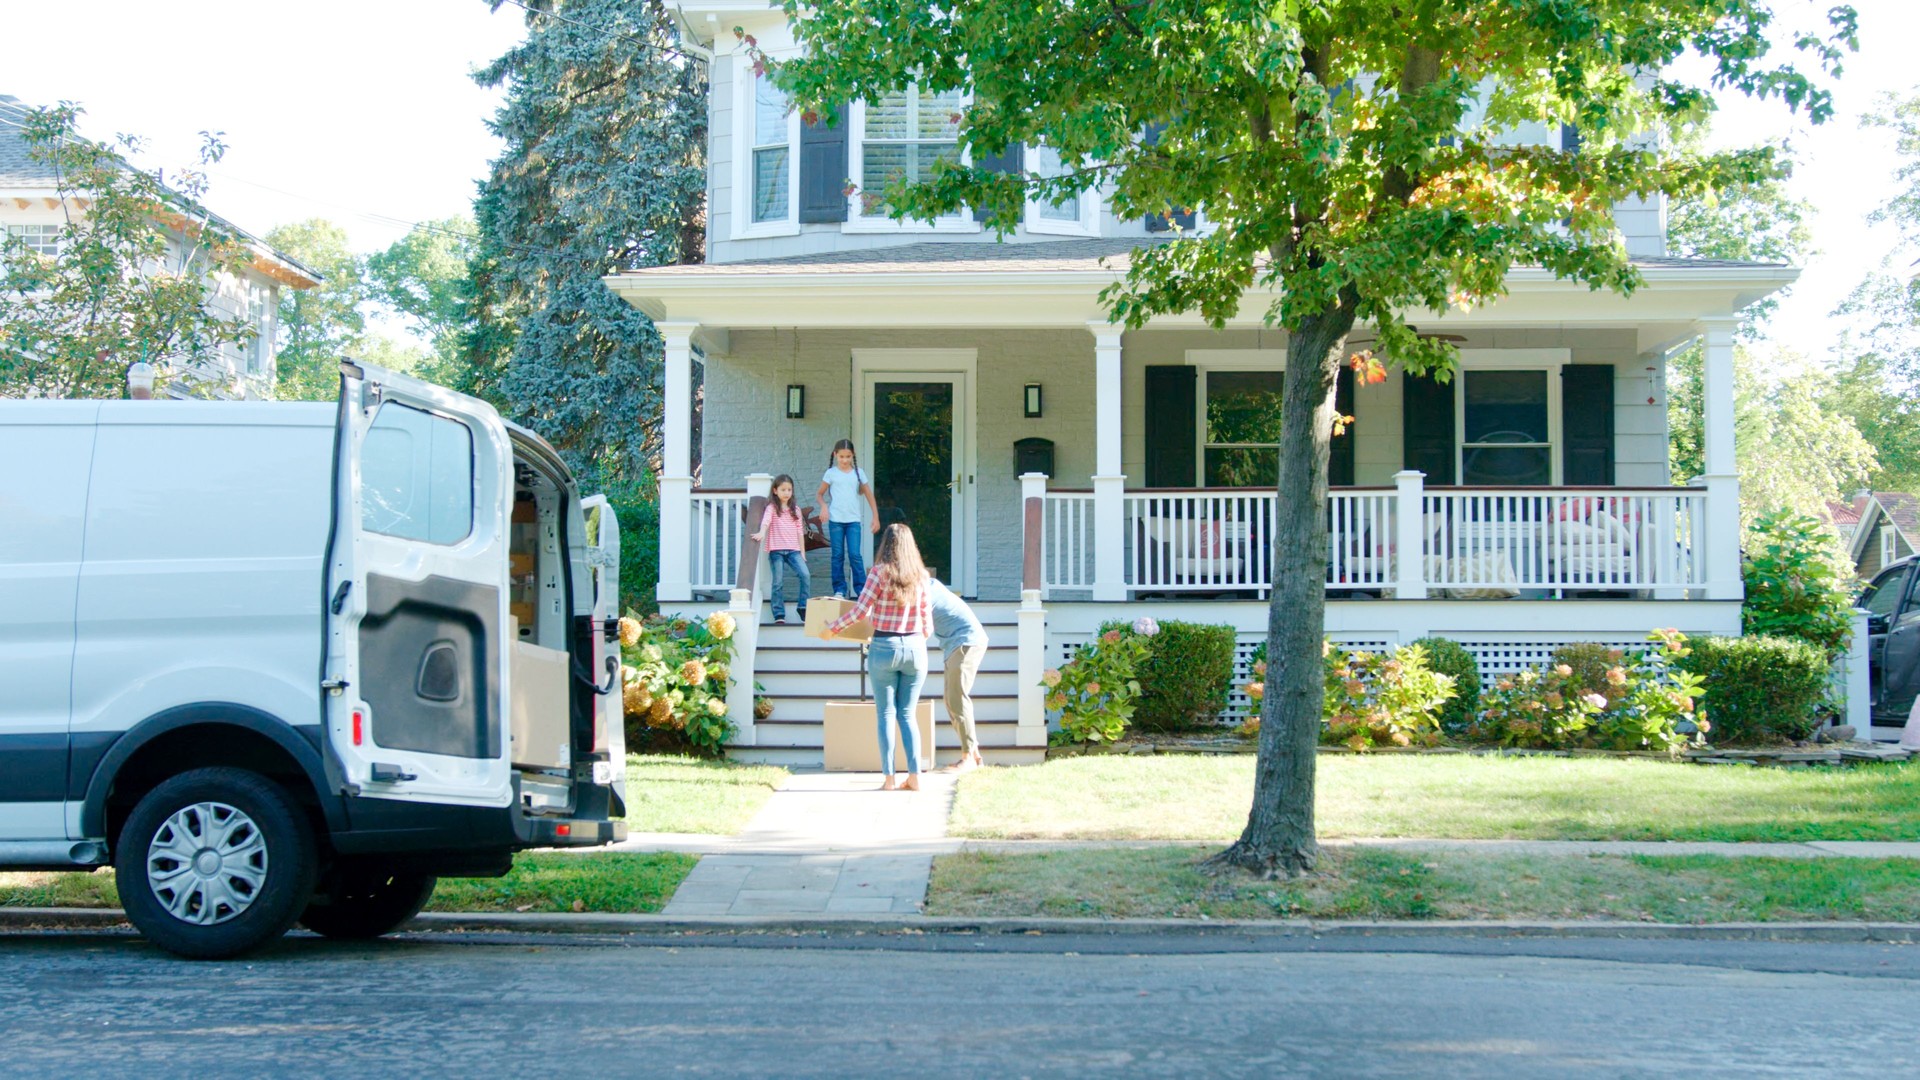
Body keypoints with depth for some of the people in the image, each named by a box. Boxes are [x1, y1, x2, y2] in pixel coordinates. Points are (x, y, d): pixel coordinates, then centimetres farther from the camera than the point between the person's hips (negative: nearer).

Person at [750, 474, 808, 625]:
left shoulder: (795, 509, 15)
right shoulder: (772, 507, 3)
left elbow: (800, 531, 15)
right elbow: (766, 520, -17)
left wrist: (802, 552, 10)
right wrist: (762, 533, -38)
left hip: (793, 550, 3)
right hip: (776, 550, -3)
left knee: (805, 576, -15)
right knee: (778, 582, -3)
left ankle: (803, 607, -2)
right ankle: (779, 614, 1)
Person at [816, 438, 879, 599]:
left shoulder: (858, 473, 6)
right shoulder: (831, 473, 3)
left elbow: (869, 495, 10)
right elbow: (819, 494, 7)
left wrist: (875, 517, 5)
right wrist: (824, 506, -14)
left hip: (853, 520, 0)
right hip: (835, 520, 0)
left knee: (854, 555, -8)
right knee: (837, 555, 4)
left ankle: (862, 589, -1)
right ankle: (839, 590, 10)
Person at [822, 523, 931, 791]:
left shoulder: (880, 572, -7)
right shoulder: (921, 576, 3)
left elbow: (860, 610, -8)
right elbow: (927, 622, 7)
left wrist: (833, 628, 6)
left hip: (884, 647, -3)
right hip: (915, 648, 3)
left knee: (886, 714, 4)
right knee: (907, 715, 10)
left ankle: (888, 777, 1)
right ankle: (914, 776, 4)